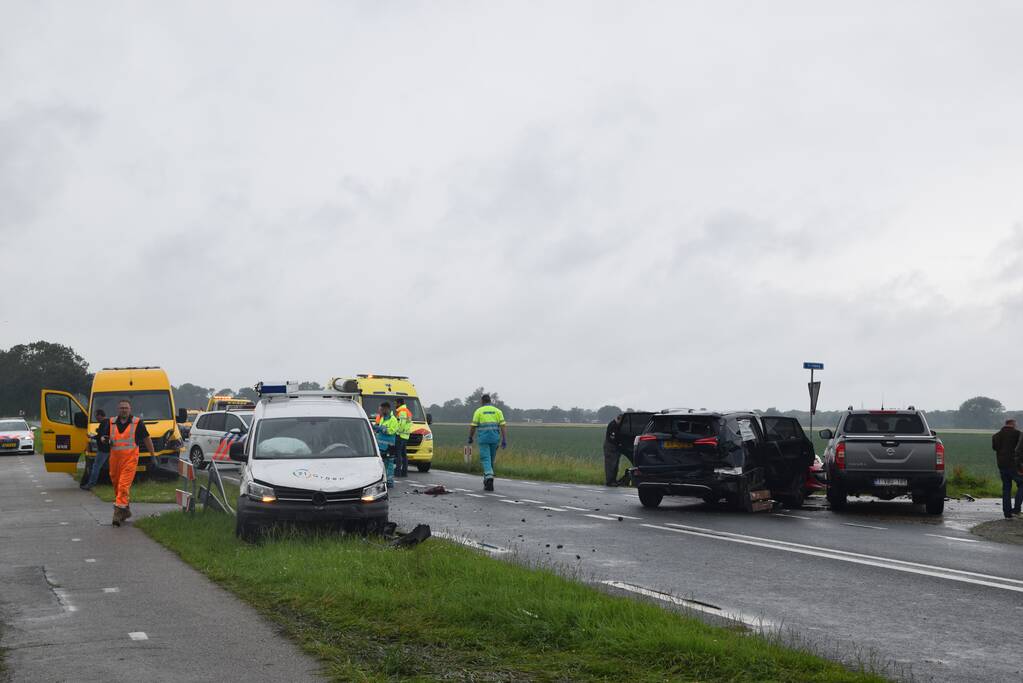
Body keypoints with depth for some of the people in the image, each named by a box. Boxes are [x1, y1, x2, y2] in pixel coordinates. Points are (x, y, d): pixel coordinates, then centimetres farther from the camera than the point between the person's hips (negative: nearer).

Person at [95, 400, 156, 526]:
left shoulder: (137, 423, 1)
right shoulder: (111, 423, 10)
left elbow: (147, 439, 8)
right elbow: (102, 437, 18)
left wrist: (153, 455, 7)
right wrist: (104, 439, -7)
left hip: (130, 459, -5)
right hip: (115, 458, 5)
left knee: (124, 486, -15)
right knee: (116, 484, 12)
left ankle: (118, 510, -17)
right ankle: (125, 510, 27)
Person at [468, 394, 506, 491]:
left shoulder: (478, 411, 3)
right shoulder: (497, 411, 9)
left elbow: (473, 427, 1)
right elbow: (503, 426, -1)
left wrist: (470, 438, 16)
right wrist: (504, 440, -3)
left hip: (483, 439, -3)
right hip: (495, 439, 3)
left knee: (486, 460, -6)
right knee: (491, 460, 17)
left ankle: (489, 478, -28)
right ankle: (487, 481, 28)